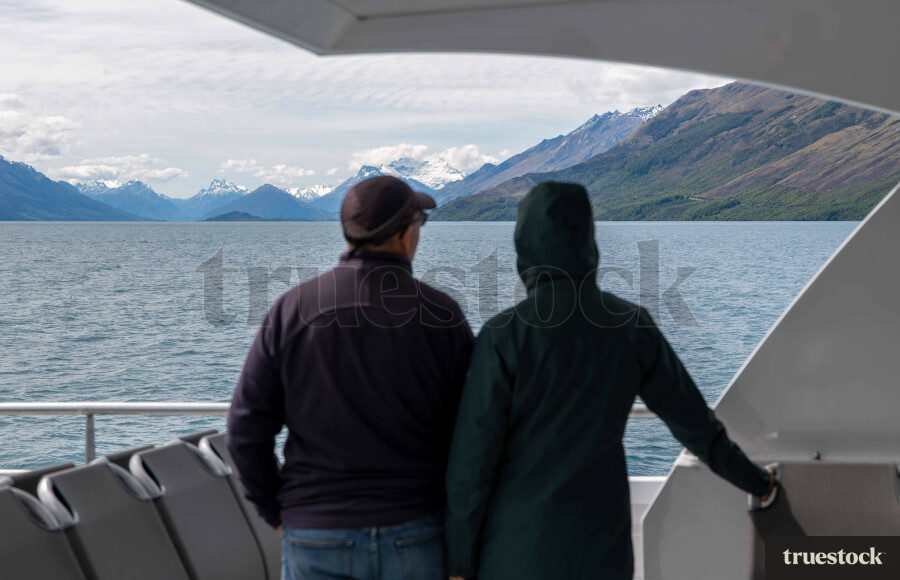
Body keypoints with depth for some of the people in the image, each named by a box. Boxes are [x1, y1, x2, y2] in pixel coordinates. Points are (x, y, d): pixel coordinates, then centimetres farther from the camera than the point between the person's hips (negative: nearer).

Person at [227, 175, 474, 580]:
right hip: (416, 534, 0)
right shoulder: (440, 314, -7)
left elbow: (247, 428, -4)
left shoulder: (292, 309, -5)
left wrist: (275, 513, 8)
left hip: (316, 538, 1)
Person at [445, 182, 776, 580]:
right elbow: (690, 417, 6)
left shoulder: (504, 336, -18)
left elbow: (474, 455, -16)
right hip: (600, 542, 4)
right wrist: (753, 479, 24)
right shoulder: (630, 324, -4)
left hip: (521, 542, -4)